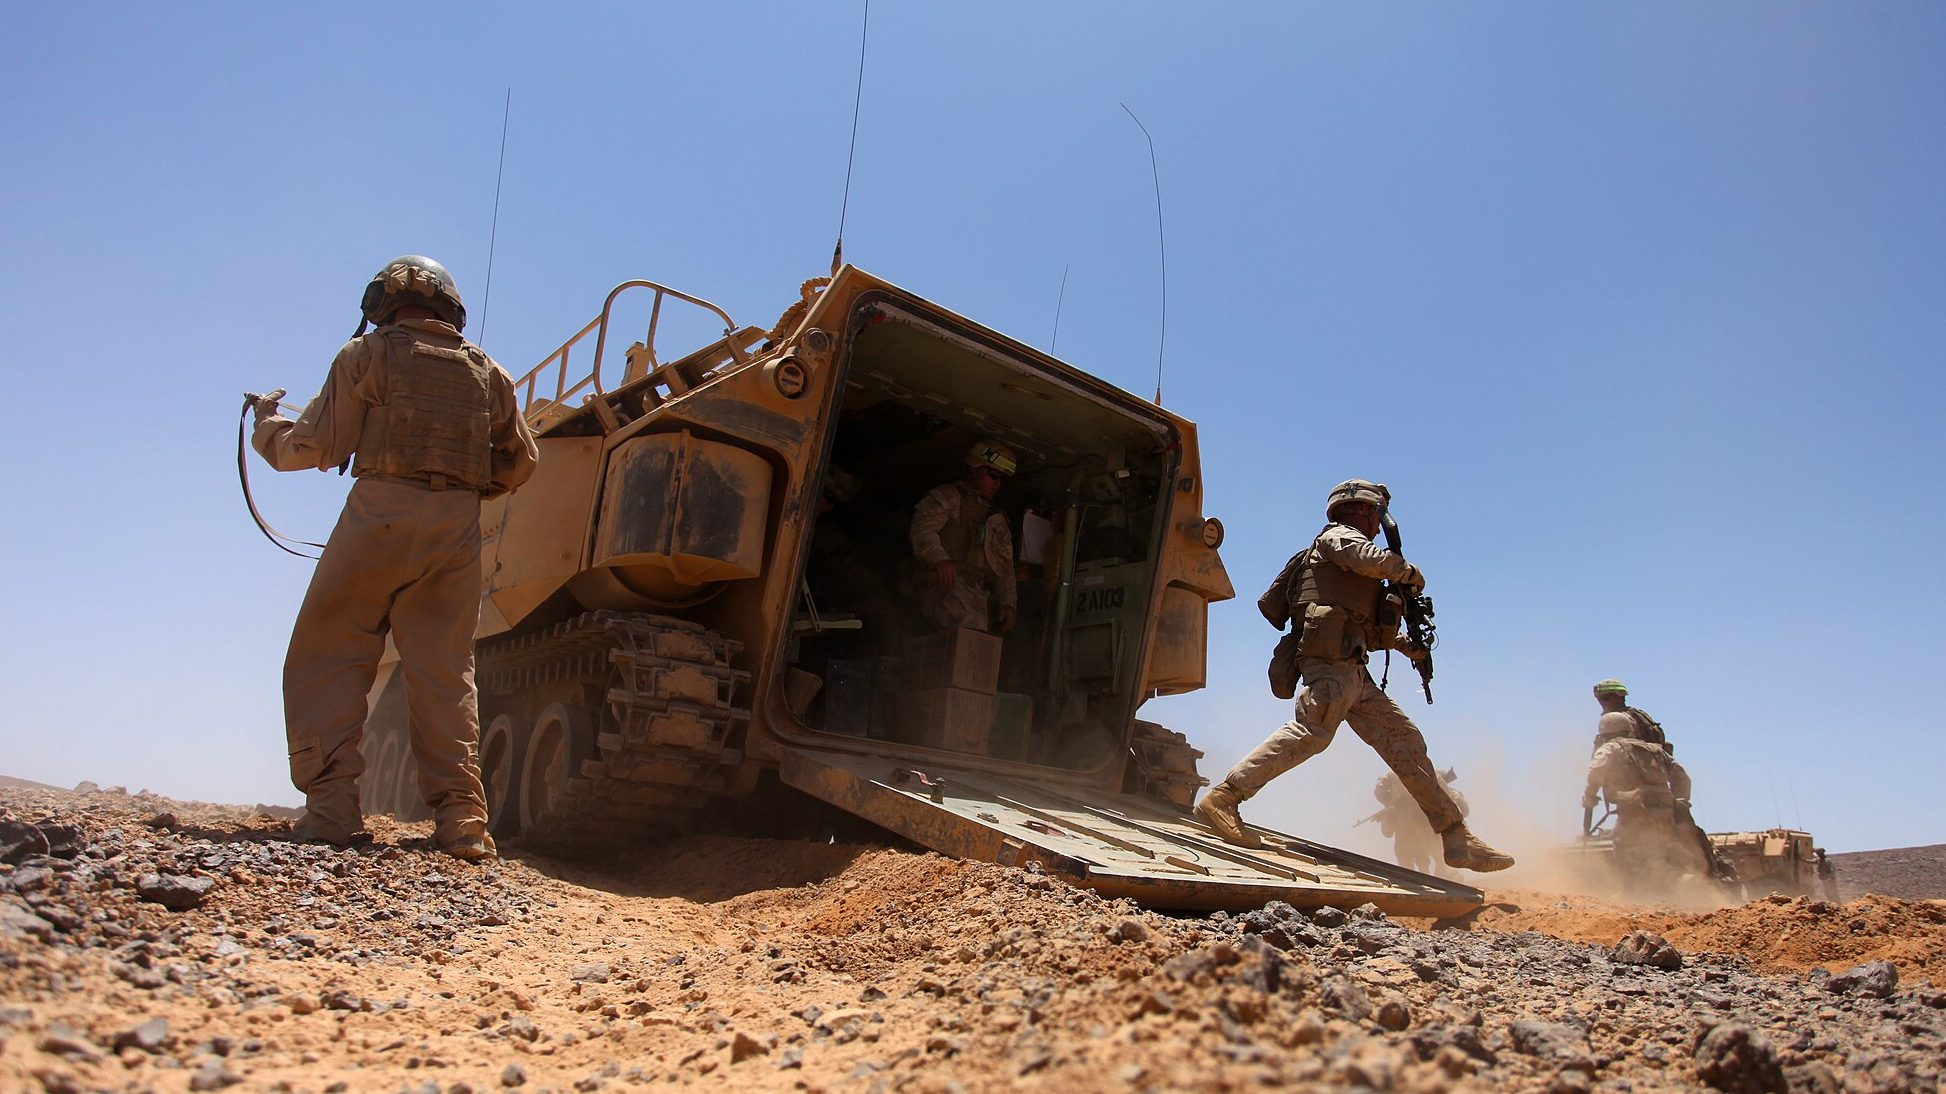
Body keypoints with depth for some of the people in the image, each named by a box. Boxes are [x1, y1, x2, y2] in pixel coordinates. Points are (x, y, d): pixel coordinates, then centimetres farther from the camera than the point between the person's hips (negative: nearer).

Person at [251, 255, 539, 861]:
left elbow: (317, 447, 5)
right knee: (445, 672, 6)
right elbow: (521, 460, 16)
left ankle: (331, 806, -4)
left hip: (381, 514, -3)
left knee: (326, 659, 5)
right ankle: (460, 815, -2)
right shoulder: (487, 372, 17)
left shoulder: (368, 353, 7)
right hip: (458, 528, 4)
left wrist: (267, 423, 24)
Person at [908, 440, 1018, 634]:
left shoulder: (997, 519, 31)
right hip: (946, 586, -6)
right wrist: (939, 558, -26)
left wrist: (1008, 602, 5)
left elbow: (1005, 567, 23)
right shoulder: (947, 496, 13)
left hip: (984, 596, 6)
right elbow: (922, 527, -6)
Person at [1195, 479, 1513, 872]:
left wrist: (1404, 644, 22)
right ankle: (1221, 799, -28)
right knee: (1311, 732, -26)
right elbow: (1374, 560, -18)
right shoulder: (1338, 536, 6)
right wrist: (1410, 573, 2)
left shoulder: (1350, 555, 33)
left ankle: (1456, 839, 9)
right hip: (1332, 662, -10)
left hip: (1352, 671, 10)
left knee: (1404, 739, 6)